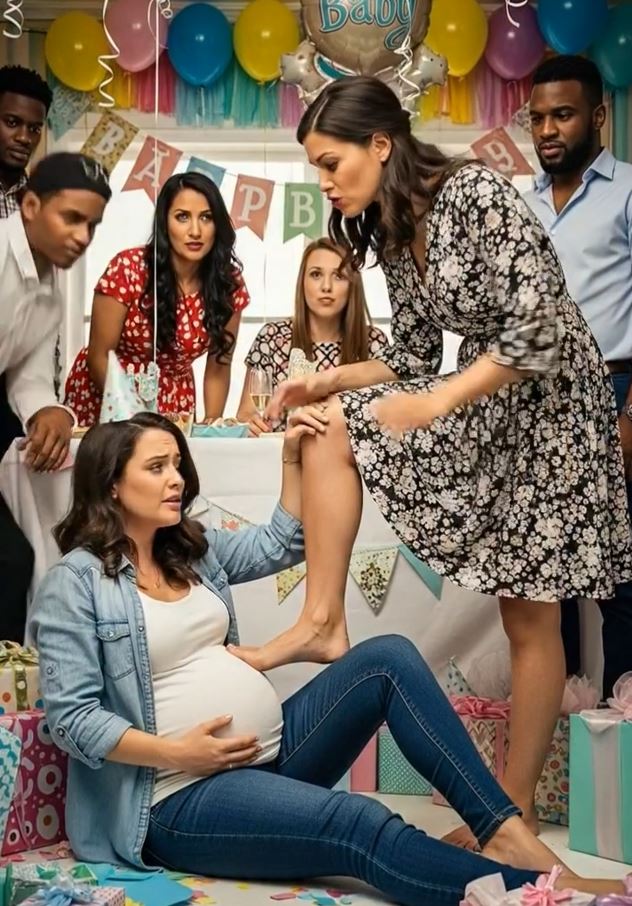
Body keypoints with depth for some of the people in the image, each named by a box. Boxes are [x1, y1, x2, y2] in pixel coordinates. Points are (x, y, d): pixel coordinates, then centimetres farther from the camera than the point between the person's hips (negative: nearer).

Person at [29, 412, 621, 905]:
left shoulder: (192, 550, 15)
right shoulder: (74, 582, -8)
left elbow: (280, 545, 25)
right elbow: (71, 717, -13)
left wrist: (292, 458, 14)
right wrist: (176, 752, -20)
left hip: (271, 753, 8)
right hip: (182, 798, -8)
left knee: (388, 658, -10)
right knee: (360, 824, -30)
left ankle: (504, 831, -17)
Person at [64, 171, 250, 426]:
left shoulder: (230, 283, -9)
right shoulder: (128, 269, -18)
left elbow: (218, 368, -1)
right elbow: (99, 356, -13)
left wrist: (211, 424, -15)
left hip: (172, 407, 2)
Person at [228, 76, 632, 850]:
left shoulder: (477, 193, -20)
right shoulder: (390, 234, 5)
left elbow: (542, 328, -25)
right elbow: (413, 359, 10)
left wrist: (436, 405, -23)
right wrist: (328, 381, -4)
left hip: (550, 402, -8)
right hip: (482, 399, 8)